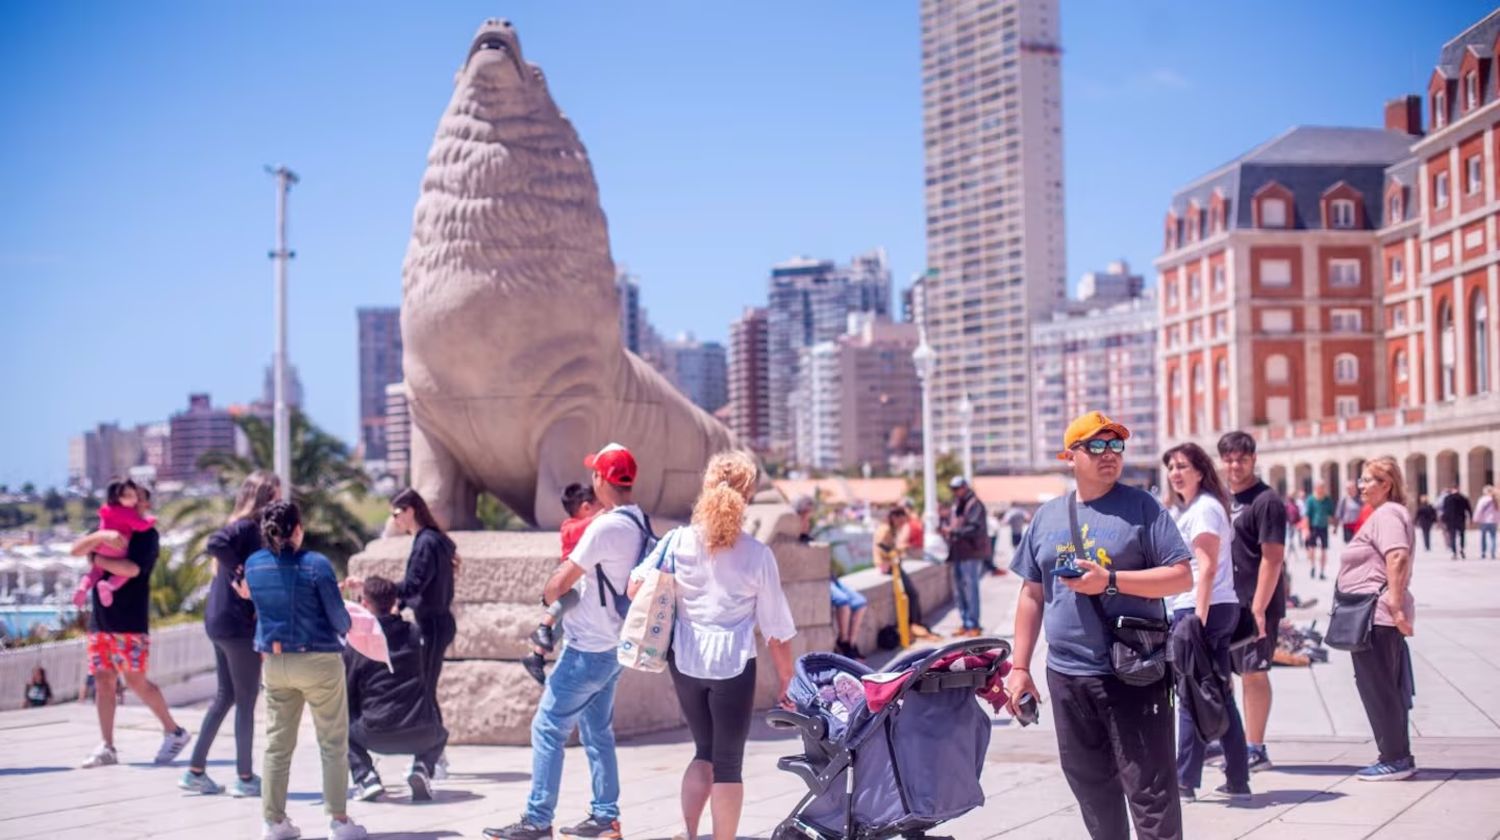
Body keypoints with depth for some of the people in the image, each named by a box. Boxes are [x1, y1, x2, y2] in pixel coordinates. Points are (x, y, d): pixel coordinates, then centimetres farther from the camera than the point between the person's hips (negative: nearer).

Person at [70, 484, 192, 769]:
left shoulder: (147, 535, -2)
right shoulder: (109, 531, 16)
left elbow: (132, 568, -19)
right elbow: (76, 550, 1)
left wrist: (100, 560, -6)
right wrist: (102, 536, -16)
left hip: (130, 623, -6)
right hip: (100, 620, 6)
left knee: (136, 681, -9)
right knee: (103, 682, 3)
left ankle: (174, 732, 5)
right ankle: (107, 748, 7)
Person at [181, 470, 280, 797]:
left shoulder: (245, 527, 14)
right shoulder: (247, 527, -14)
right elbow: (215, 543, -31)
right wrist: (241, 576, -24)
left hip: (221, 622, 9)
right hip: (239, 624, -9)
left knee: (226, 696, 16)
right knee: (246, 700, 0)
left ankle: (195, 770, 19)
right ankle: (245, 777, 7)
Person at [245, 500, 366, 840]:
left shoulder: (253, 565, -1)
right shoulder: (316, 565, -15)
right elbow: (338, 616, -11)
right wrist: (345, 627, 14)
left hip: (274, 662, 4)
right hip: (318, 661, -4)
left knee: (278, 744, 13)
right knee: (333, 744, 5)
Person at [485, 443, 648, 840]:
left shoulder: (604, 527, -21)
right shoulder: (640, 524, 5)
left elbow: (557, 585, -19)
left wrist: (550, 592, 2)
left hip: (588, 649, -9)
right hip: (612, 644, 9)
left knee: (547, 728, -3)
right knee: (597, 731, 16)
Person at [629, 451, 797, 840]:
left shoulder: (678, 541, -3)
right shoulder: (757, 555, -7)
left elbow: (635, 586, -7)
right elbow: (775, 625, -4)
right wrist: (785, 678, 6)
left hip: (685, 659, 3)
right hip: (733, 662, -3)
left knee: (704, 750, 20)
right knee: (729, 762, 8)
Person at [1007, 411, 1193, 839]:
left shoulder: (1142, 507, -1)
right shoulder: (1047, 516, 12)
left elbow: (1182, 577, -7)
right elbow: (1032, 595, 15)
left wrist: (1111, 581, -17)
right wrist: (1019, 666, 11)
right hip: (1066, 675, 5)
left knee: (1148, 787, -4)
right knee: (1091, 787, 13)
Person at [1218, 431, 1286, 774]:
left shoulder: (1265, 502, -11)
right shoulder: (1226, 500, 13)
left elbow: (1272, 558, -16)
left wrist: (1258, 609, -21)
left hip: (1255, 605, -8)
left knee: (1253, 673, -3)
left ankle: (1255, 749, 5)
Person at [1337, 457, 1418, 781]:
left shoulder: (1387, 514, -13)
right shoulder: (1383, 514, 20)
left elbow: (1398, 558, -25)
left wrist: (1396, 605, -28)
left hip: (1377, 614, -11)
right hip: (1379, 615, 11)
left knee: (1377, 687, -5)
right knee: (1385, 687, 14)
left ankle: (1395, 758, 0)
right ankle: (1397, 757, 20)